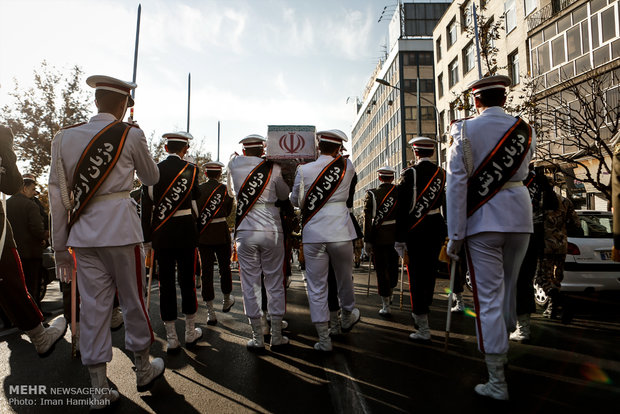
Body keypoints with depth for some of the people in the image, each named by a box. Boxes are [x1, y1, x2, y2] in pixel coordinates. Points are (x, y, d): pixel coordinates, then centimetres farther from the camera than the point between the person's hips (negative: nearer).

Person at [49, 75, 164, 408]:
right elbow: (151, 178, 10)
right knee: (132, 301, 10)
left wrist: (60, 248, 10)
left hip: (83, 234, 4)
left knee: (93, 308, 8)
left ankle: (99, 390, 18)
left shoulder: (66, 137, 7)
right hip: (121, 229, -4)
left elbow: (57, 194, 6)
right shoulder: (130, 134, -4)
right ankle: (143, 369, 29)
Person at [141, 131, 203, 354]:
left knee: (166, 284, 6)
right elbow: (195, 202, 3)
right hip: (186, 234, -1)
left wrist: (147, 238, 5)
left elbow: (146, 207, 0)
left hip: (160, 235, 2)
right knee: (187, 281, 9)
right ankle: (191, 333, 22)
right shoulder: (191, 169, -4)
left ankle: (171, 339, 12)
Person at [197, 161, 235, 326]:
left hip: (202, 234, 1)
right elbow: (228, 212, 5)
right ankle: (226, 301, 34)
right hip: (221, 233, -1)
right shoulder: (225, 189, -5)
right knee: (224, 267, 16)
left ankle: (210, 312, 5)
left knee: (206, 270, 4)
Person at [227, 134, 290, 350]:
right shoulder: (273, 168, -1)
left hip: (245, 231, 1)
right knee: (275, 283, 8)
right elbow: (284, 195, 11)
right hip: (272, 230, 0)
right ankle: (277, 337, 16)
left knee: (250, 283, 7)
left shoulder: (234, 165, 5)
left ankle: (257, 338, 12)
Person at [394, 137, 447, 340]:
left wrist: (399, 239, -7)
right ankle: (424, 311, 36)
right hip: (437, 229, 5)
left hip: (415, 231, -5)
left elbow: (402, 209, -11)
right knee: (430, 272, 18)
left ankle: (423, 329, 3)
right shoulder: (443, 174, 5)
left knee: (416, 277, 0)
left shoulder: (409, 174, -9)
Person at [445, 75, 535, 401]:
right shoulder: (525, 130, 7)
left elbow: (456, 184, -11)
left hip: (482, 220, -4)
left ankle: (497, 381, 5)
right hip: (520, 216, 4)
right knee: (508, 288, 20)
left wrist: (455, 235, -8)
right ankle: (502, 349, 39)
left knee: (488, 297, -1)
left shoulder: (465, 130, -5)